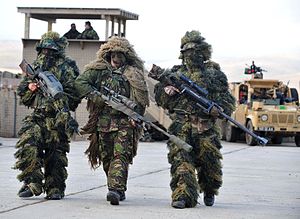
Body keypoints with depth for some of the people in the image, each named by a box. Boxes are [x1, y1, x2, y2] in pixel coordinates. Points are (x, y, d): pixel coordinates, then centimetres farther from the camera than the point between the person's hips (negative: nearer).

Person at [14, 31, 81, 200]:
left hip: (57, 118, -4)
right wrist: (29, 87, 0)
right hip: (37, 117, 4)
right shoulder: (36, 66, 16)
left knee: (56, 154, 0)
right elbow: (22, 93, 21)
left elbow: (75, 92, -9)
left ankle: (55, 189, 12)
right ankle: (32, 183, -8)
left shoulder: (67, 67, 0)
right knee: (28, 146, -15)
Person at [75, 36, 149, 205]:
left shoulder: (134, 74, 7)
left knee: (121, 156, -16)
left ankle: (116, 190, -27)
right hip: (103, 121, 2)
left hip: (124, 123, -2)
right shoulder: (99, 70, 8)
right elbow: (80, 82, -2)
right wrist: (98, 98, -11)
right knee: (107, 158, 7)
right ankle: (119, 190, 19)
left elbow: (142, 98, 5)